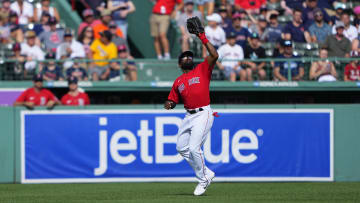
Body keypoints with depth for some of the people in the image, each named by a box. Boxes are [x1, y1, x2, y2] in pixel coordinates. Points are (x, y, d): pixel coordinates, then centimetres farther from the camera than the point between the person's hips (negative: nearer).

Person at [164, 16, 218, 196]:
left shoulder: (202, 70, 3)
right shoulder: (178, 82, 16)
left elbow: (214, 55, -11)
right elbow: (172, 100, 22)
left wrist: (202, 37, -11)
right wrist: (169, 104, -3)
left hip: (203, 114, -7)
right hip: (189, 116, 7)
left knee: (194, 147, -16)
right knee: (182, 148, 9)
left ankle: (203, 179, -1)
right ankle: (206, 173, 21)